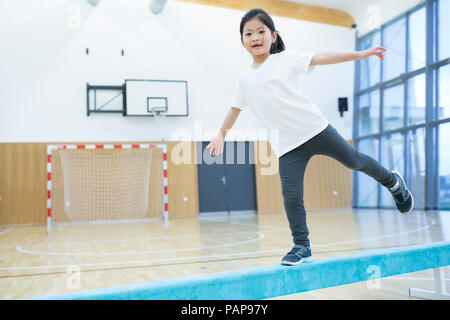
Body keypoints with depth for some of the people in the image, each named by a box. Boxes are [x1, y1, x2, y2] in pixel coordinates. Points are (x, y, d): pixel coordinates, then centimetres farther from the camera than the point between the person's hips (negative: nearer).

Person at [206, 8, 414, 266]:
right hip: (287, 146, 2)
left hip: (315, 128, -2)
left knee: (353, 160, 9)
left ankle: (393, 181, 38)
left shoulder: (285, 59, -1)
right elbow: (235, 109, 21)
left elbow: (321, 58, -7)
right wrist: (221, 135, 26)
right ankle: (302, 246, 7)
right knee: (291, 196, -7)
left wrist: (359, 54, -14)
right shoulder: (244, 79, 9)